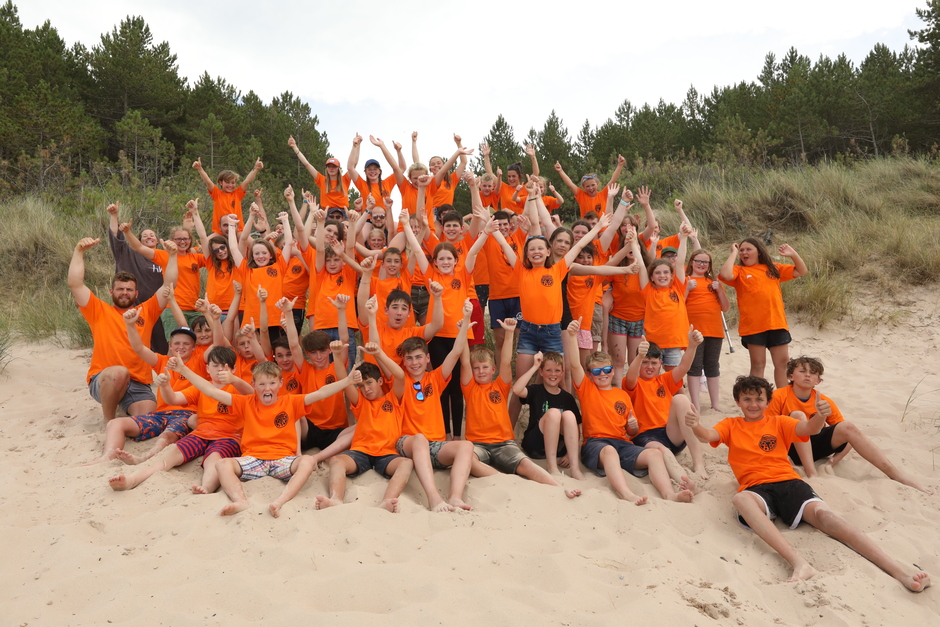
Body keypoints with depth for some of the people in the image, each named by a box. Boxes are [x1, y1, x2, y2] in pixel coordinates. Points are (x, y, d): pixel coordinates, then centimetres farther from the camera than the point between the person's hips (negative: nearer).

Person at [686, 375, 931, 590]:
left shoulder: (778, 422, 19)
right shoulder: (731, 425, 18)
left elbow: (808, 429, 0)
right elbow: (707, 435, -2)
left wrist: (820, 416, -25)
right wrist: (696, 425, -28)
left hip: (788, 482, 1)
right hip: (755, 488, -1)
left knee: (822, 513, -29)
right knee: (740, 499, -39)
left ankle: (899, 571, -37)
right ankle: (799, 563, -51)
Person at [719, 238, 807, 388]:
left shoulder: (773, 268, 14)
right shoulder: (739, 271, 4)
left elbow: (802, 271, 18)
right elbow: (725, 275, -19)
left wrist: (793, 254, 2)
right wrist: (733, 253, -7)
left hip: (777, 323, 4)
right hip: (753, 325, -3)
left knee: (783, 362, 9)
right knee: (758, 364, 2)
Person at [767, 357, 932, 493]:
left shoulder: (824, 401, -1)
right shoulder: (779, 396, -12)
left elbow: (846, 434, 1)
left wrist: (837, 457, -14)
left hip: (815, 444, 4)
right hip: (792, 448, -4)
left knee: (848, 427, -21)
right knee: (798, 415, -30)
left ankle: (895, 473, -21)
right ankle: (812, 473, -37)